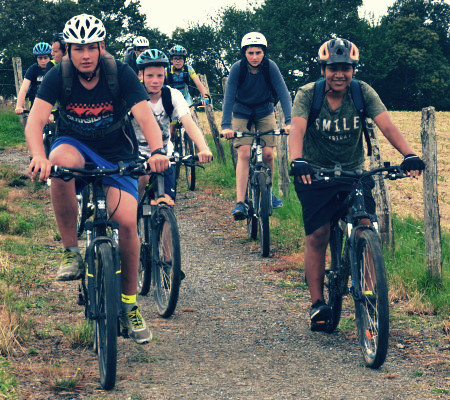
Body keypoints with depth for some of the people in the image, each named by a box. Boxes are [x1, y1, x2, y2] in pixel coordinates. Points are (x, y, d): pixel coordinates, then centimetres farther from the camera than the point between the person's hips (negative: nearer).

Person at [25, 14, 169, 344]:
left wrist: (157, 151, -47)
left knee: (126, 221, -18)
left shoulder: (120, 74, -18)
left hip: (117, 156, 0)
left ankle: (129, 304, 2)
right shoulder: (59, 76, -16)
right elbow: (36, 120, -27)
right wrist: (38, 157, -46)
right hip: (75, 146, 0)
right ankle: (71, 251, -22)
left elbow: (146, 117, -27)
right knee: (61, 160, -37)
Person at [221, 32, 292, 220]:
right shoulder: (237, 68, -23)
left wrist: (289, 121, -38)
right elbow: (229, 97, -28)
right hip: (242, 113, -1)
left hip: (264, 112, 1)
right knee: (244, 153, -17)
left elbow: (283, 93, -25)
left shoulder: (270, 67, -21)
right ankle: (240, 202, -23)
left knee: (268, 154, -9)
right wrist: (226, 125, -39)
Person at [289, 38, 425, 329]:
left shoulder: (363, 92, -9)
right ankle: (317, 302, 2)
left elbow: (386, 125, -22)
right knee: (318, 235, -8)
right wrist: (297, 160, -48)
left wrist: (409, 154, -38)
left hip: (354, 173, 1)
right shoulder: (308, 94, -12)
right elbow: (298, 128, -27)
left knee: (365, 228, -15)